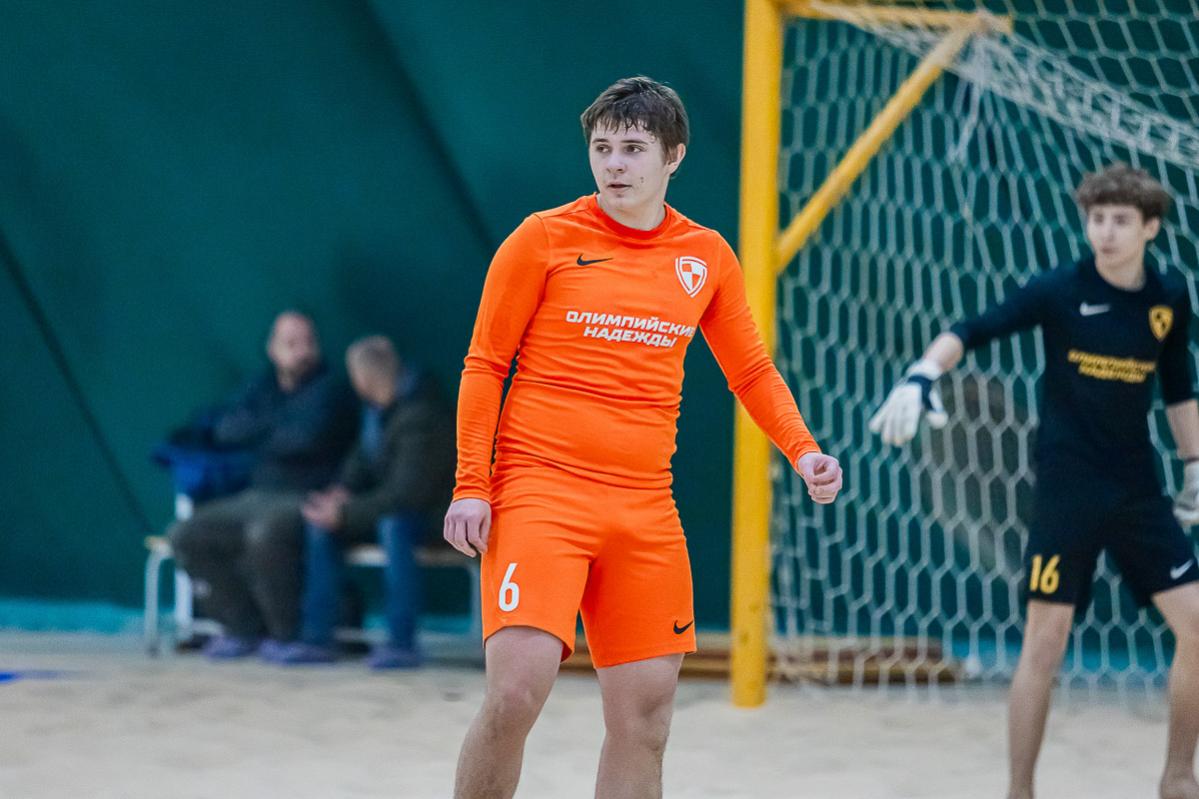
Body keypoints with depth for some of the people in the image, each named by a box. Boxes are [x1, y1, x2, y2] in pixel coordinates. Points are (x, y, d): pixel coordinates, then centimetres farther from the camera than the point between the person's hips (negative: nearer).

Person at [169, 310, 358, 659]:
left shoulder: (328, 389, -5)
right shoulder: (264, 386, 14)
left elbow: (307, 436, -23)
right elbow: (225, 429, 0)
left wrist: (256, 434, -6)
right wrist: (276, 422, -11)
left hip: (306, 501, -7)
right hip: (257, 498, 7)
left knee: (264, 533, -38)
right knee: (186, 535, -9)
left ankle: (285, 634, -18)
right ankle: (245, 629, -1)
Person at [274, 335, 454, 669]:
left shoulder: (419, 418, -24)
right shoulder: (376, 408, 4)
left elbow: (407, 493, -27)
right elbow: (362, 458, 17)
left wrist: (346, 513, -25)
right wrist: (344, 490, -5)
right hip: (385, 505, 9)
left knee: (393, 526, -38)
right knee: (320, 523, -8)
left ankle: (402, 643, -34)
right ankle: (317, 638, -10)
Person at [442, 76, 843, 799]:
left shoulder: (707, 257, 10)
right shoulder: (544, 240, 0)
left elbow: (751, 372, 20)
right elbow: (484, 366, 3)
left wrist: (802, 450, 3)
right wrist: (471, 485, -5)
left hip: (645, 511, 4)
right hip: (540, 491, -4)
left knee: (645, 717, 1)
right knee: (517, 692, -18)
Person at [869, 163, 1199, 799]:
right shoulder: (1060, 290, -9)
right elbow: (972, 331, -17)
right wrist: (922, 376, -34)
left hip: (1138, 492, 4)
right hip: (1066, 490, -4)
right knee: (1045, 641, -5)